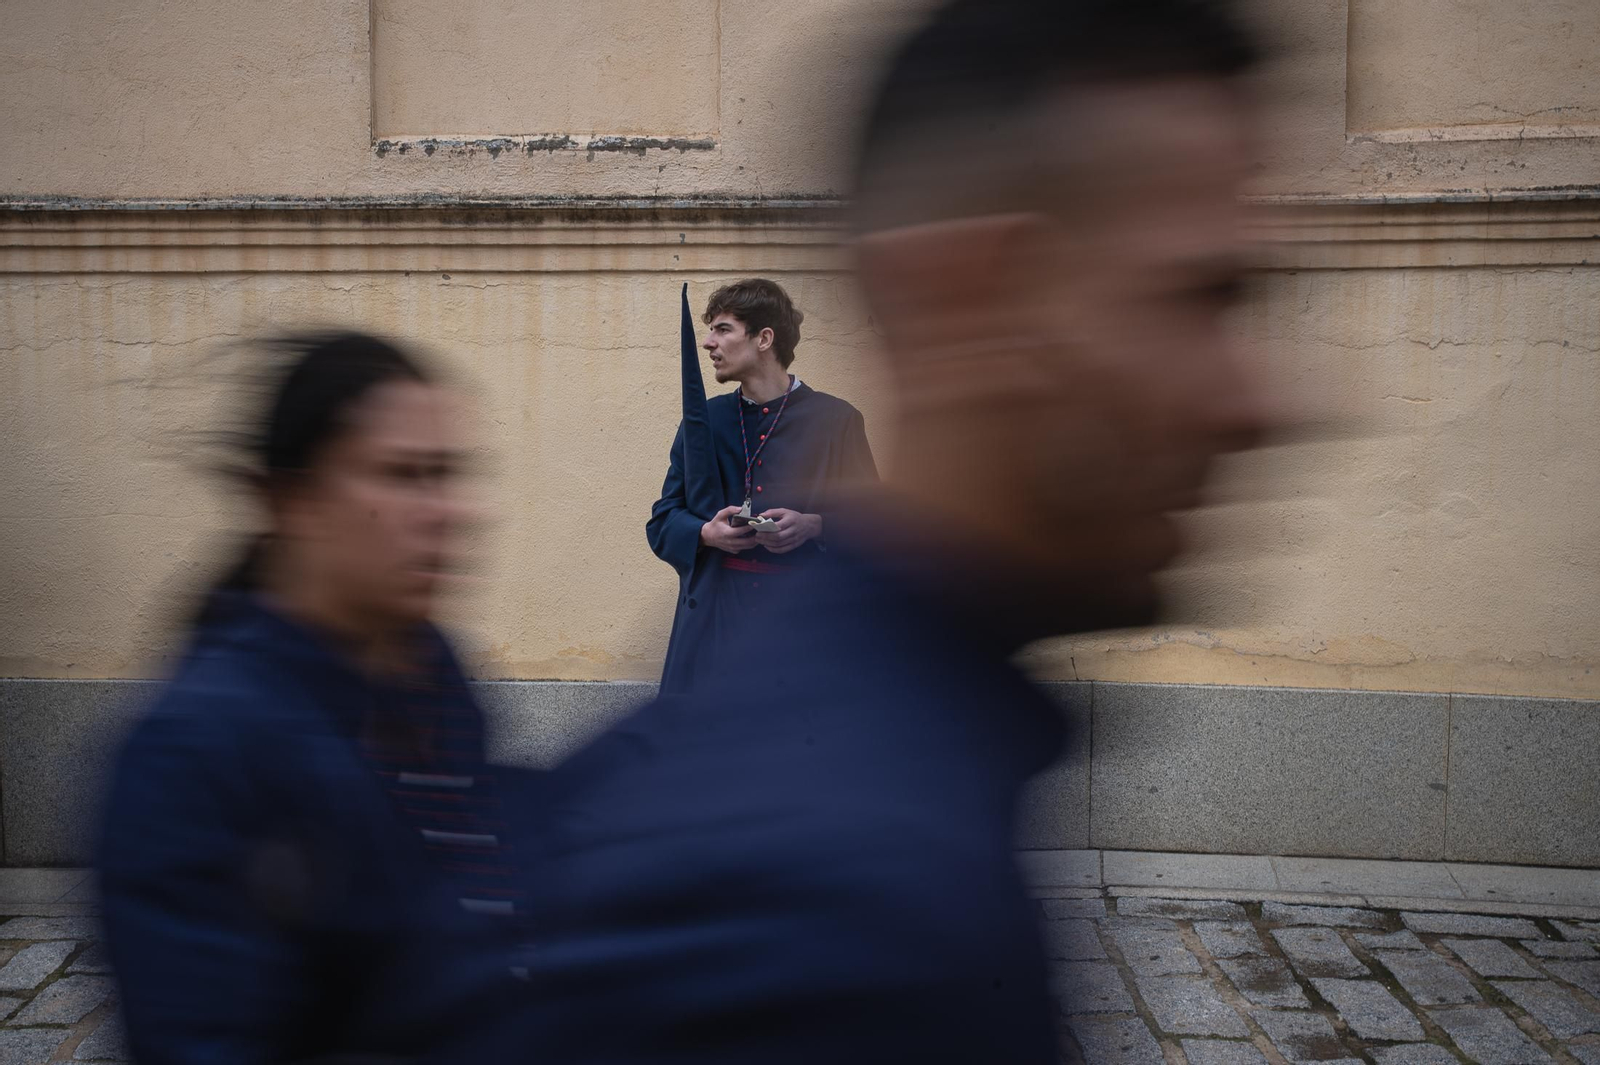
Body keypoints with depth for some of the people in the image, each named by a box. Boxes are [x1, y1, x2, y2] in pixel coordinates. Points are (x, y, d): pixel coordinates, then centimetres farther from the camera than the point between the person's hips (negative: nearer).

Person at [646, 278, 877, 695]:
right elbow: (661, 522, 13)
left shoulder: (835, 420, 2)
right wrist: (705, 533, -8)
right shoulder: (704, 420, 12)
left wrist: (813, 526, -15)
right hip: (714, 614, 3)